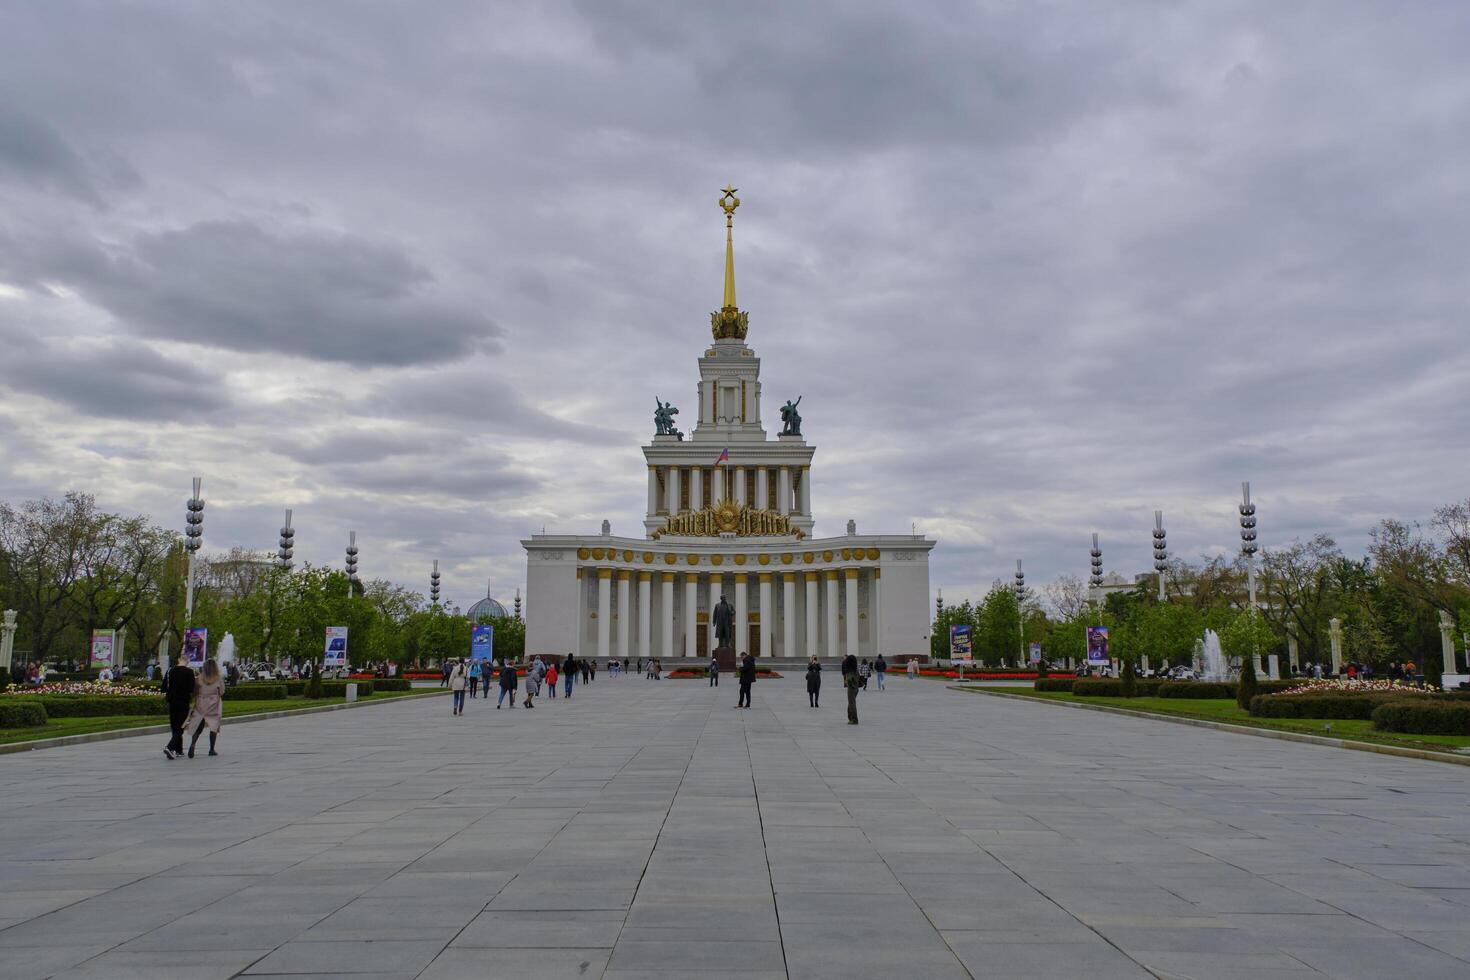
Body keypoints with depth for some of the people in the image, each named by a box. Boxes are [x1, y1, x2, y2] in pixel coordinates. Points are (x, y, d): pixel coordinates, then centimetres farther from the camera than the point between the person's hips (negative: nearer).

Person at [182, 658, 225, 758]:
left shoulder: (199, 678, -4)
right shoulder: (219, 679, -8)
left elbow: (195, 691, 0)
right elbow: (221, 692, 0)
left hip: (201, 705, 1)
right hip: (214, 705, -1)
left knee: (199, 727, 7)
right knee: (214, 727, 8)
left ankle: (192, 744, -17)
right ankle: (211, 750, 9)